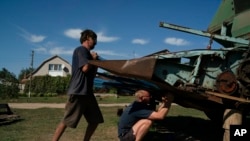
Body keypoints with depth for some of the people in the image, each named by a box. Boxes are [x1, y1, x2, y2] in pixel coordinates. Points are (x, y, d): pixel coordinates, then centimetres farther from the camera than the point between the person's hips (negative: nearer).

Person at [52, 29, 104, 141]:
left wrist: (94, 60, 9)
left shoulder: (87, 53, 22)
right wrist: (93, 59, -2)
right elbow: (85, 68, -21)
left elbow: (92, 73, 23)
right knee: (66, 121, -6)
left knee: (95, 120, 10)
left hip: (87, 92, 10)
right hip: (78, 91, -10)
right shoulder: (81, 50, -6)